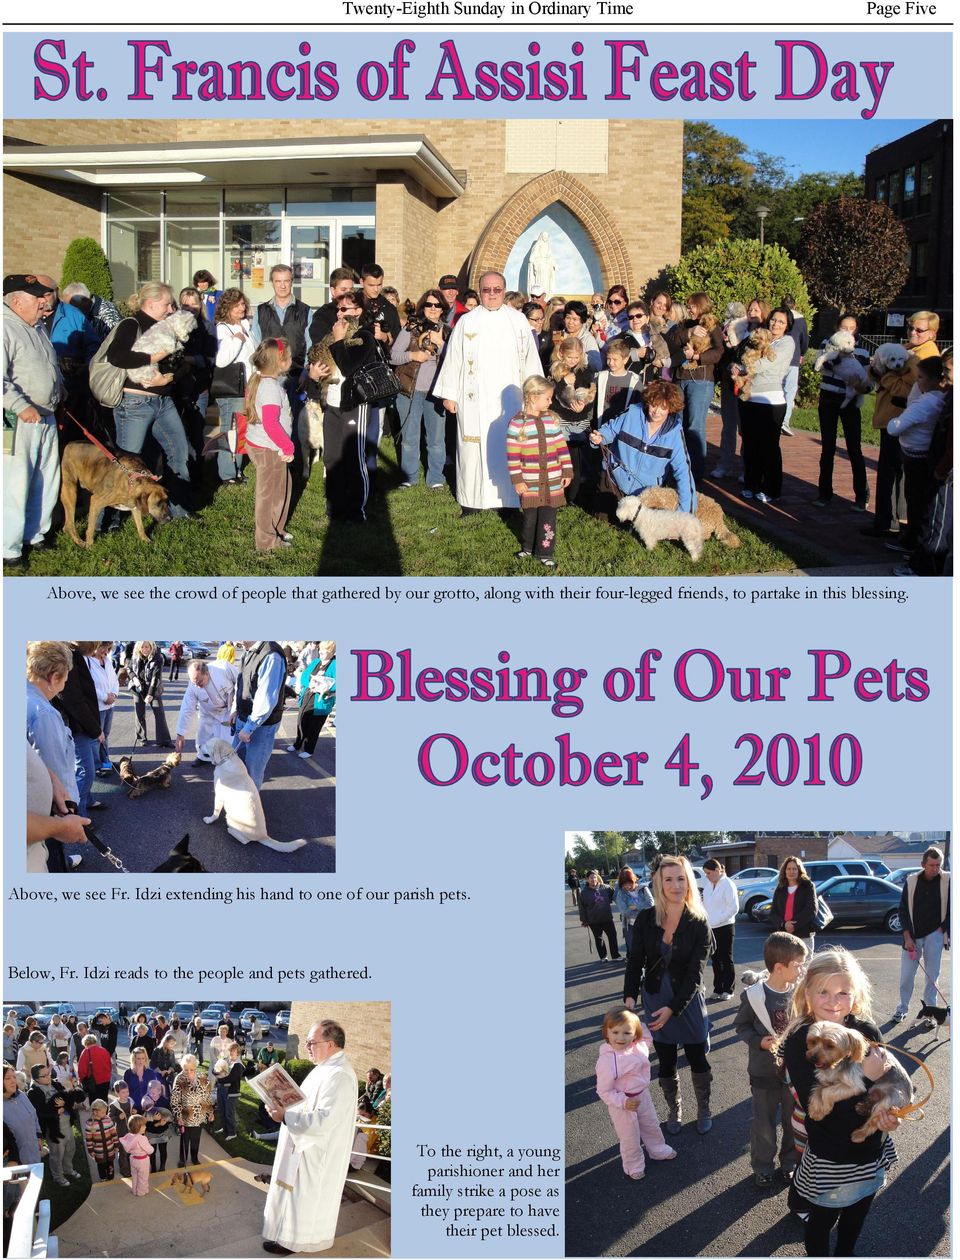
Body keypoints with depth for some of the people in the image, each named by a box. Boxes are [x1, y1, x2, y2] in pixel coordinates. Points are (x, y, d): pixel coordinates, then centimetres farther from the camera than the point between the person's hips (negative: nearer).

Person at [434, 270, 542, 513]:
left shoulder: (518, 321, 5)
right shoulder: (467, 322, 4)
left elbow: (530, 359, 6)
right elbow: (453, 359, 4)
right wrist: (449, 394, 1)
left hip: (508, 398, 0)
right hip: (475, 399, 0)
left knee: (507, 446, 1)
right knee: (475, 446, 1)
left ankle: (509, 496, 9)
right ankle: (473, 500, 7)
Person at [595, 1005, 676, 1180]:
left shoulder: (639, 1046, -16)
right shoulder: (606, 1061, -34)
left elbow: (648, 1040, 10)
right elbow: (604, 1091, -24)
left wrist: (640, 1023, -4)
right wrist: (623, 1102, -32)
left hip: (643, 1095, 6)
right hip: (622, 1103, -6)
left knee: (652, 1126, 29)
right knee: (630, 1138, 15)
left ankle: (658, 1150, 56)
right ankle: (634, 1166, 41)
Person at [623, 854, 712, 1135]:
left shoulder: (698, 924, -13)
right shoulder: (646, 919, -9)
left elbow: (695, 973, -15)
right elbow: (635, 961, -6)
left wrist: (673, 1008, -23)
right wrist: (629, 997, -20)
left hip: (688, 1001, -2)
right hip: (655, 1001, 2)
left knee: (698, 1059, 12)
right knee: (666, 1063, 15)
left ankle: (704, 1110, 34)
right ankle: (674, 1110, 36)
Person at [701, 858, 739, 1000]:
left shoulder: (727, 884, -11)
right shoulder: (708, 885, 10)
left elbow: (734, 908, -16)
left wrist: (715, 921, -19)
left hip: (725, 927, -7)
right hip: (710, 928, 7)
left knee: (726, 960, 2)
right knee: (715, 960, 11)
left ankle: (728, 990, 10)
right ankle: (718, 989, 18)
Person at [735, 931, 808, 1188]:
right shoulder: (753, 996, -18)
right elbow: (741, 1025, -5)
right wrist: (759, 1042, -19)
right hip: (764, 1071, -2)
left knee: (795, 1121, 18)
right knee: (763, 1124, 13)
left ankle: (790, 1162, 40)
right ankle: (762, 1168, 32)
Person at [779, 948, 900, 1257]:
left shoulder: (866, 1030, -10)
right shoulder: (799, 1042, -22)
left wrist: (888, 1112, -20)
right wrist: (865, 1078, -33)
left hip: (871, 1152, 5)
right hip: (829, 1160, -5)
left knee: (857, 1214, 27)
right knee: (821, 1223, 16)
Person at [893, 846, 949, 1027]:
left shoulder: (947, 881, -6)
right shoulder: (911, 881, -2)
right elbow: (903, 910, 1)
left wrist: (943, 928, -7)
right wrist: (907, 937, -5)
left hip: (934, 935, -1)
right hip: (913, 935, 1)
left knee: (932, 976, 0)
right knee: (907, 974, 5)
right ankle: (903, 1008, 22)